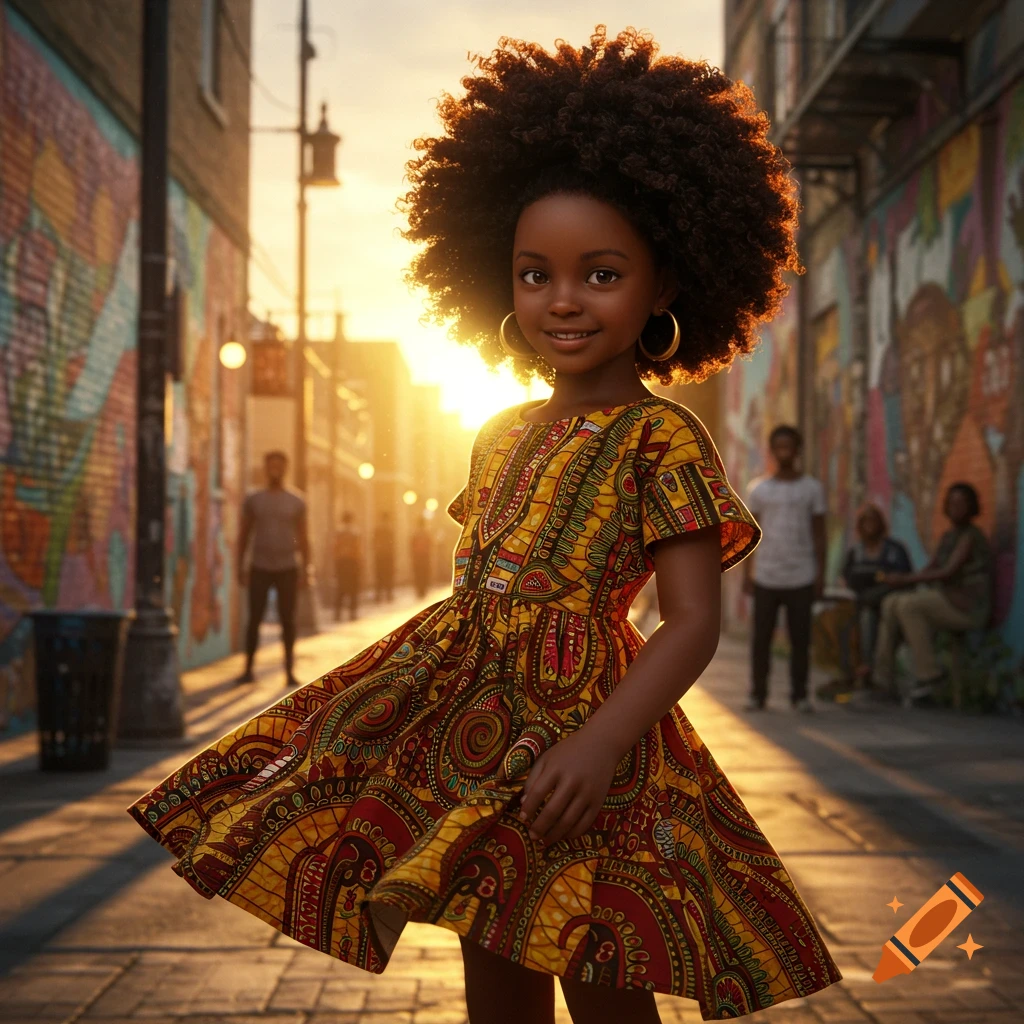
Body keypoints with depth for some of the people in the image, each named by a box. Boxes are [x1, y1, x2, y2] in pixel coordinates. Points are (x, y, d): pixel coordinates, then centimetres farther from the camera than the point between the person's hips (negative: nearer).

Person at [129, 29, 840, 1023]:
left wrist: (602, 739, -25)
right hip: (468, 723, 6)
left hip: (581, 714, -6)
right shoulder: (500, 437, 13)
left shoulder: (662, 437, -7)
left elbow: (694, 620, -13)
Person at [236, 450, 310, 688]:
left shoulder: (296, 503, 3)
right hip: (260, 569, 0)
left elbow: (303, 539, 4)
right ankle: (248, 669, 7)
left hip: (287, 570, 0)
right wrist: (240, 568, 2)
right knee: (254, 619, -2)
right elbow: (244, 535, 7)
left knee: (287, 619, -2)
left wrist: (305, 570, -3)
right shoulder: (253, 500, 3)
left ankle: (289, 671, 4)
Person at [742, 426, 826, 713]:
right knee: (761, 638, 2)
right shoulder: (758, 490, 7)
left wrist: (821, 573, 2)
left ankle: (799, 694, 11)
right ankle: (757, 694, 11)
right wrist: (746, 574, 3)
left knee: (800, 638, 1)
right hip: (766, 578, 1)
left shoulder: (812, 488, 5)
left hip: (801, 579, 0)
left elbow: (819, 535, 7)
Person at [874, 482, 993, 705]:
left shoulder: (970, 536, -12)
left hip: (968, 607, -9)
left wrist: (907, 579, -24)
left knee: (909, 605, -27)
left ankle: (928, 676, -22)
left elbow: (949, 572, -23)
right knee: (891, 603, -5)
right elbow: (930, 569, 13)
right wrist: (904, 580, -7)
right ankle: (881, 676, -9)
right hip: (947, 601, 9)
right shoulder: (947, 536, 16)